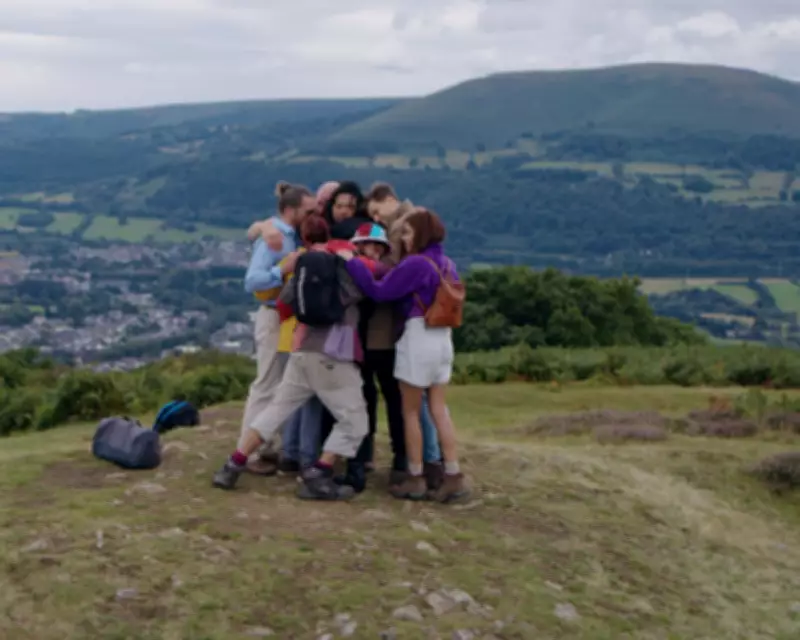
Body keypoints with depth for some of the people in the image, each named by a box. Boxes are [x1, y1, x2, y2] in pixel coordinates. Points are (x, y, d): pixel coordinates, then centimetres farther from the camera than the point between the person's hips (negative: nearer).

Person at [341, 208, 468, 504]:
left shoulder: (415, 264, -15)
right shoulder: (447, 264, 9)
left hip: (418, 337, -7)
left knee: (411, 412, 5)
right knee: (439, 410, 10)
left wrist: (351, 262, -11)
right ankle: (454, 476, 8)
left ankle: (416, 479, 11)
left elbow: (379, 291, -17)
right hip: (443, 338, 7)